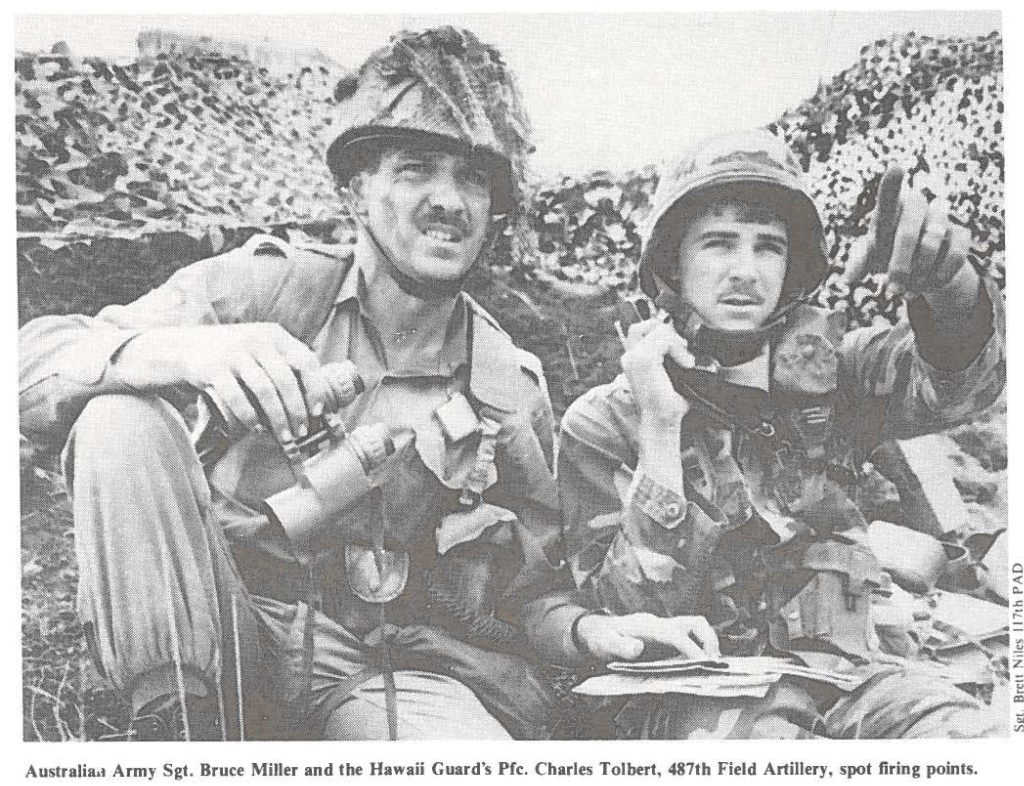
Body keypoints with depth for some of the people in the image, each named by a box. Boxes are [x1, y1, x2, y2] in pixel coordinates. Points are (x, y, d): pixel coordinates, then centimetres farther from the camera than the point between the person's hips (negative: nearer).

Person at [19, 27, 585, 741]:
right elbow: (38, 364, -11)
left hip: (387, 665, -1)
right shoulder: (269, 287, -1)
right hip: (210, 630, 1)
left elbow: (525, 585, 14)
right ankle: (177, 724, -20)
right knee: (123, 415, -24)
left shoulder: (512, 389, 6)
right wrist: (182, 350, -31)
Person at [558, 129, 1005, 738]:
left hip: (835, 663, 2)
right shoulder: (603, 424, 2)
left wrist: (947, 277, -32)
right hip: (691, 684, -2)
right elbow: (626, 615, -7)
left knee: (970, 734, -27)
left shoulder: (822, 371, 9)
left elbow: (955, 379, -10)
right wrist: (661, 427, -15)